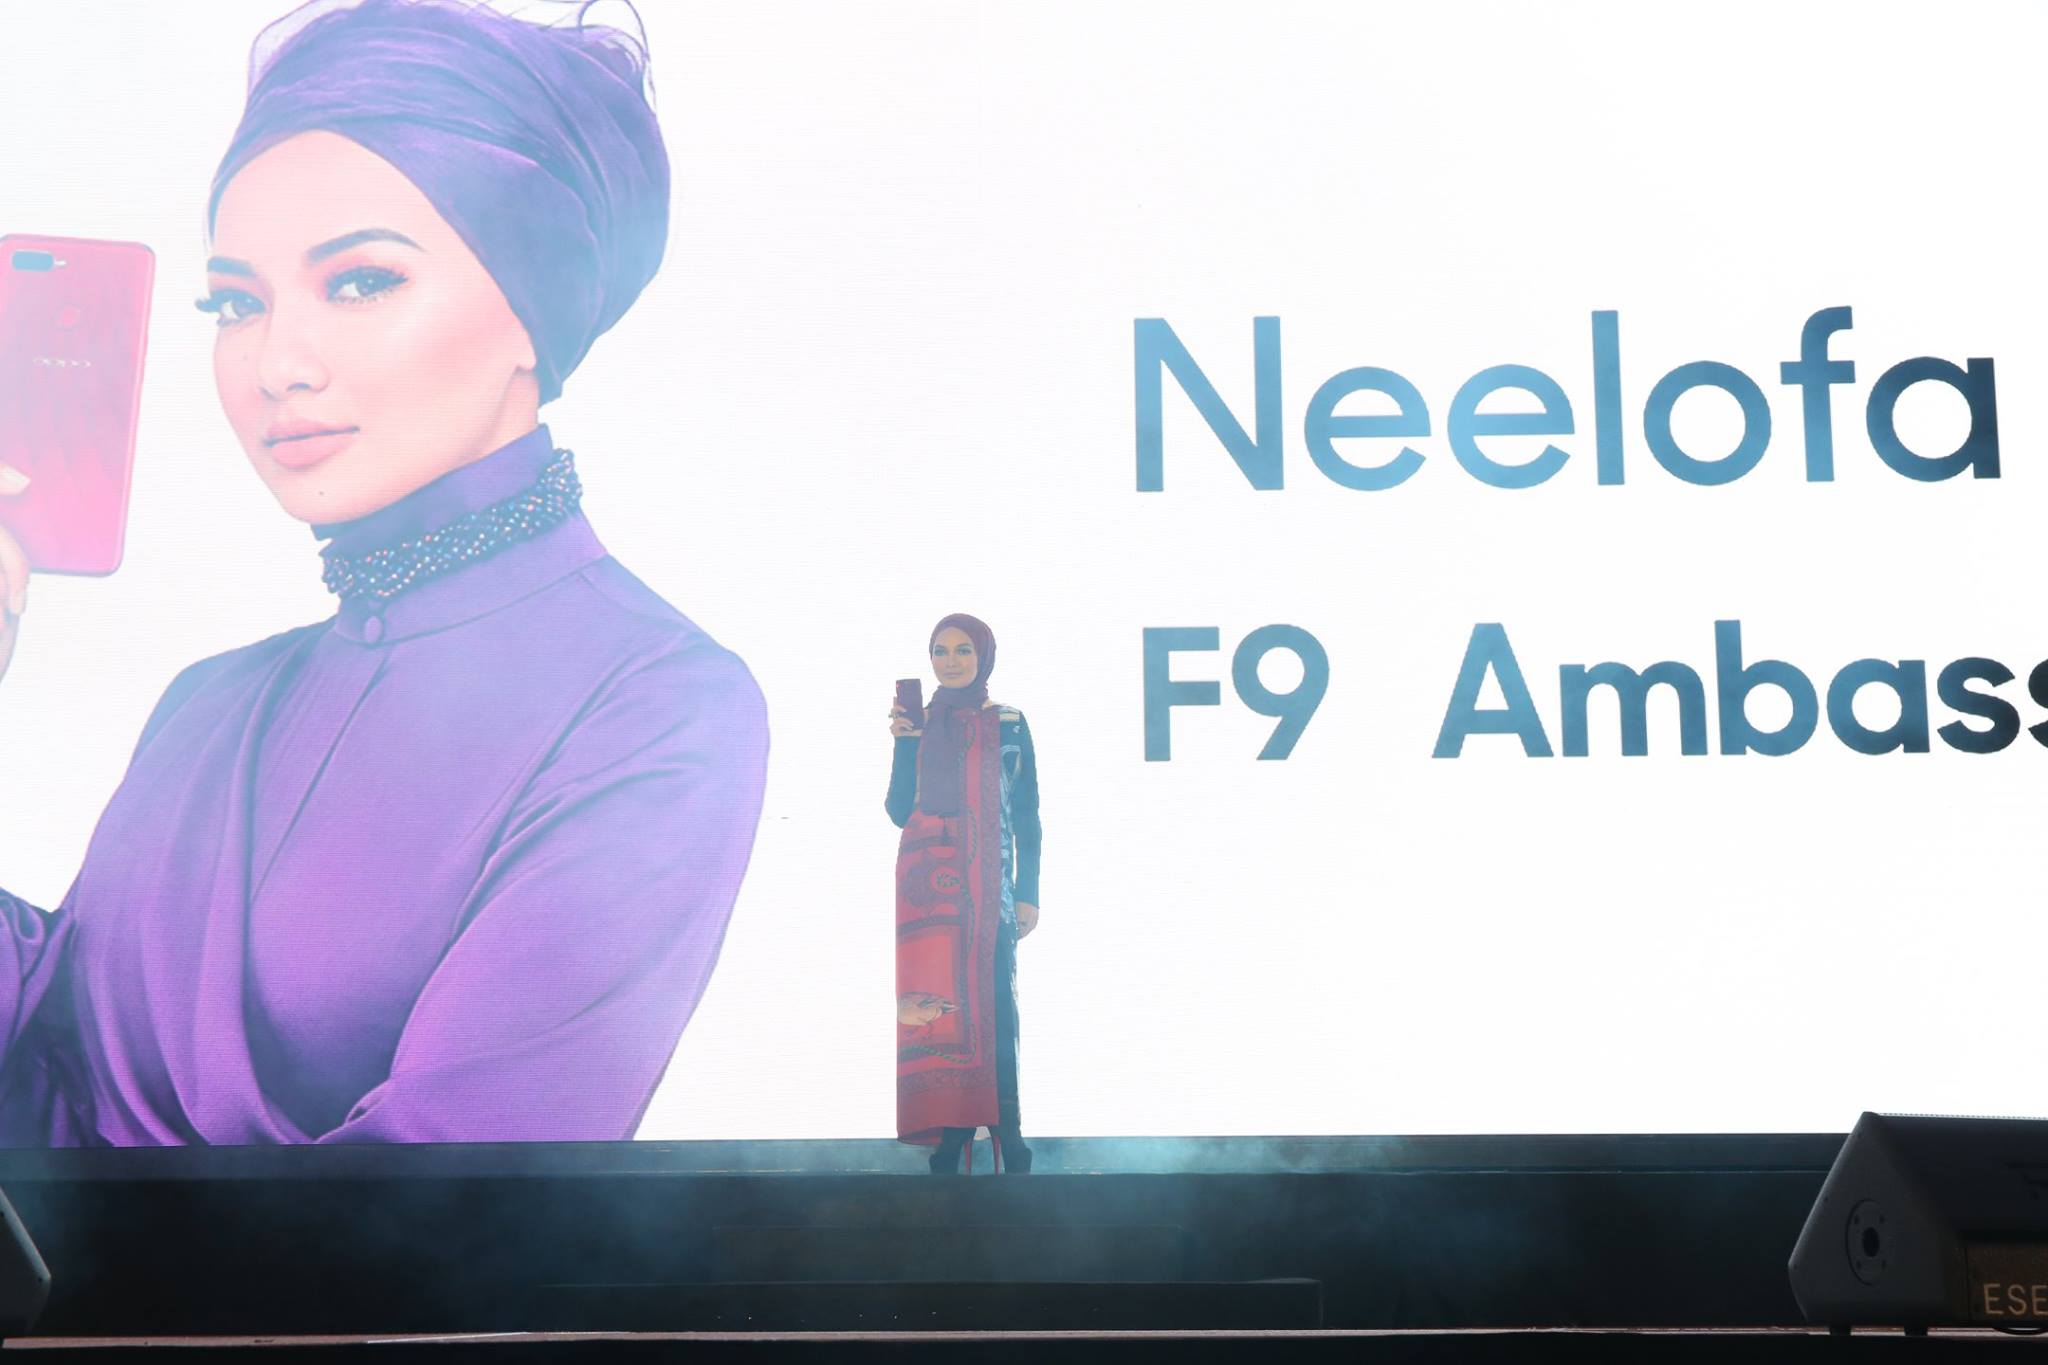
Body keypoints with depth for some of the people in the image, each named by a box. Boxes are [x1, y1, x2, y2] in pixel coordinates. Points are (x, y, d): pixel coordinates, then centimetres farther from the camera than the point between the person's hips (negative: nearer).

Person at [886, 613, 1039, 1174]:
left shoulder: (1009, 724, 6)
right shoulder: (917, 721, 10)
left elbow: (1027, 815, 6)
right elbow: (899, 810, 4)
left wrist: (1028, 893, 0)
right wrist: (904, 742, -7)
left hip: (987, 884, -1)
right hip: (926, 884, 1)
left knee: (991, 1006, -8)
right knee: (933, 1008, -4)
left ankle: (1008, 1140, -3)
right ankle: (949, 1142, 0)